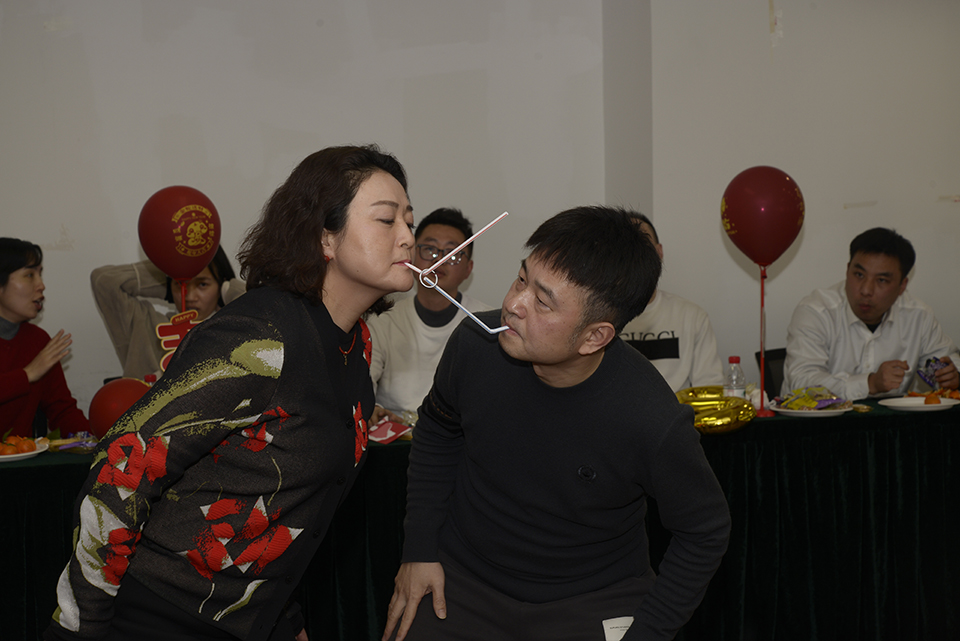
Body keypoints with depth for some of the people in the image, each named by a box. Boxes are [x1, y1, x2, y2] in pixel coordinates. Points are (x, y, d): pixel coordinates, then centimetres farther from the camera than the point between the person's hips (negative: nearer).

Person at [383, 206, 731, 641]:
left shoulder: (654, 423, -28)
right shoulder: (474, 345, -19)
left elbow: (704, 532, -9)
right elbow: (437, 430, 4)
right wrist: (419, 549, 3)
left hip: (592, 602, -2)